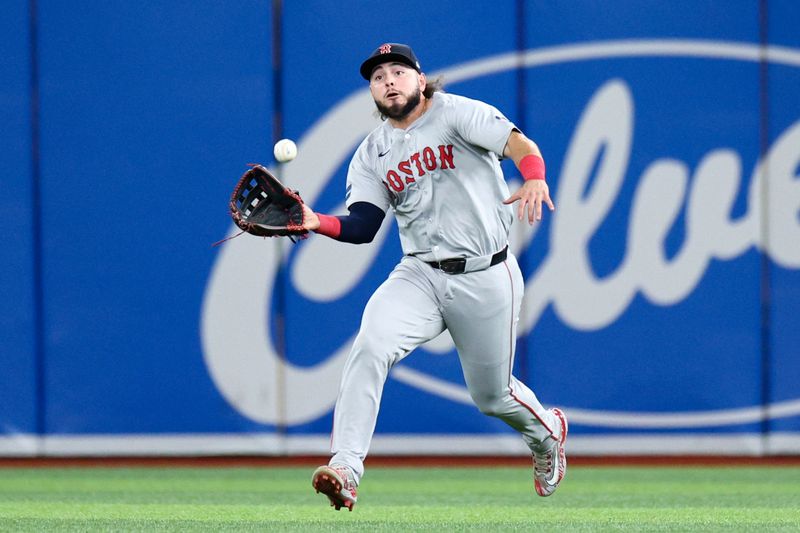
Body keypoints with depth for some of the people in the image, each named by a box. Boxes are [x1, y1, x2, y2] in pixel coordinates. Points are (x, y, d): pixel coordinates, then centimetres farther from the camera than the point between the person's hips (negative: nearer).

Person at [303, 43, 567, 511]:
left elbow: (518, 144, -21)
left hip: (486, 279, -3)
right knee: (371, 345, -26)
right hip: (420, 275, 3)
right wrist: (317, 222, -22)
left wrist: (534, 179, -43)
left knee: (491, 396, 9)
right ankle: (345, 469, -30)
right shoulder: (371, 154, 8)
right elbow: (362, 225, -2)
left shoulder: (456, 113, -6)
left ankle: (546, 429, 45)